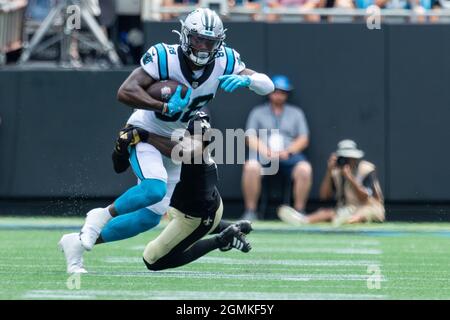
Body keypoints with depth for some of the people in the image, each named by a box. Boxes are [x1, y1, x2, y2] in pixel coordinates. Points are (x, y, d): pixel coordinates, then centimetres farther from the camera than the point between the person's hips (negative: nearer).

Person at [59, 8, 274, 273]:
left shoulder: (224, 62, -11)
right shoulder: (165, 58, -25)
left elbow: (268, 86, -13)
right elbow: (125, 92, -32)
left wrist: (245, 79, -34)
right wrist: (165, 107, -40)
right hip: (144, 133, -6)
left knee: (150, 217, 3)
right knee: (154, 189, -33)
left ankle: (78, 243, 14)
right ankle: (103, 215, -7)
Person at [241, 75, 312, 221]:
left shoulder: (296, 113, 19)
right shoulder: (258, 113, 17)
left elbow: (303, 139, 10)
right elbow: (251, 138, 5)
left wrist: (287, 152, -8)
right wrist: (267, 152, -12)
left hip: (289, 155, 1)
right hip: (263, 154, -1)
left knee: (305, 169, -32)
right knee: (251, 167, -35)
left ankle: (299, 212, -23)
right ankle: (250, 212, -28)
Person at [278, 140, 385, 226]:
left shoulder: (366, 169, -9)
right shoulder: (336, 171, 3)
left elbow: (366, 199, -18)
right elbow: (324, 196, -5)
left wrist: (351, 178, -27)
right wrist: (329, 171, -14)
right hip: (346, 209, 4)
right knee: (325, 212, -23)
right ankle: (303, 219, -52)